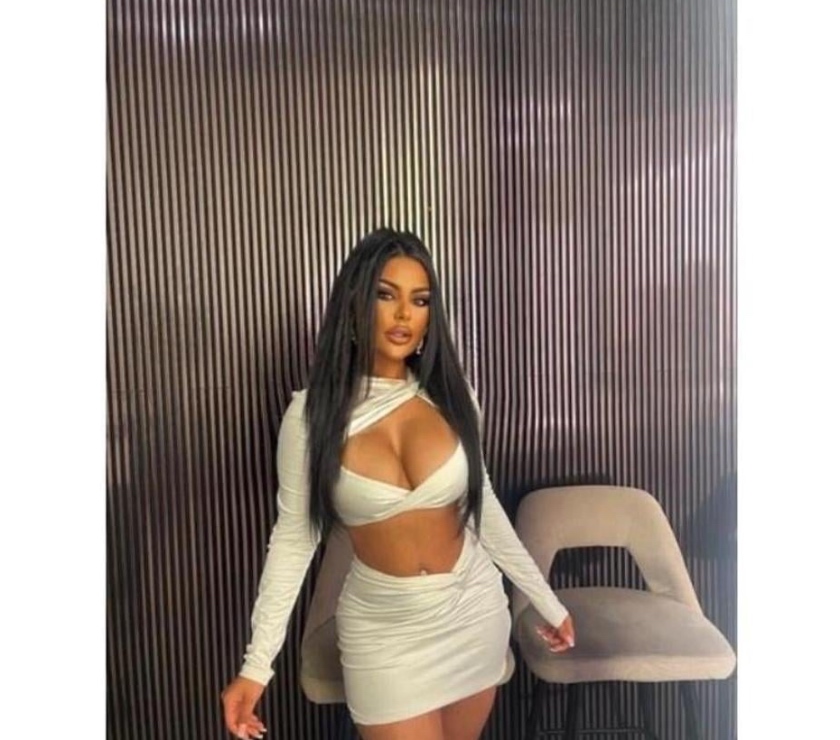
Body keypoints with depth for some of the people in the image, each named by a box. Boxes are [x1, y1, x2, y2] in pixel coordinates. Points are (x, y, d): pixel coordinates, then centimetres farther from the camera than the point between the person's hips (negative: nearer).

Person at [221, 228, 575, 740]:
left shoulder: (452, 395, -7)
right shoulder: (313, 413, -14)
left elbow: (482, 505, 3)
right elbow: (294, 537, -7)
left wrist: (546, 601, 9)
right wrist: (257, 663, -9)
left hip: (475, 610, 3)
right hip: (384, 626, -2)